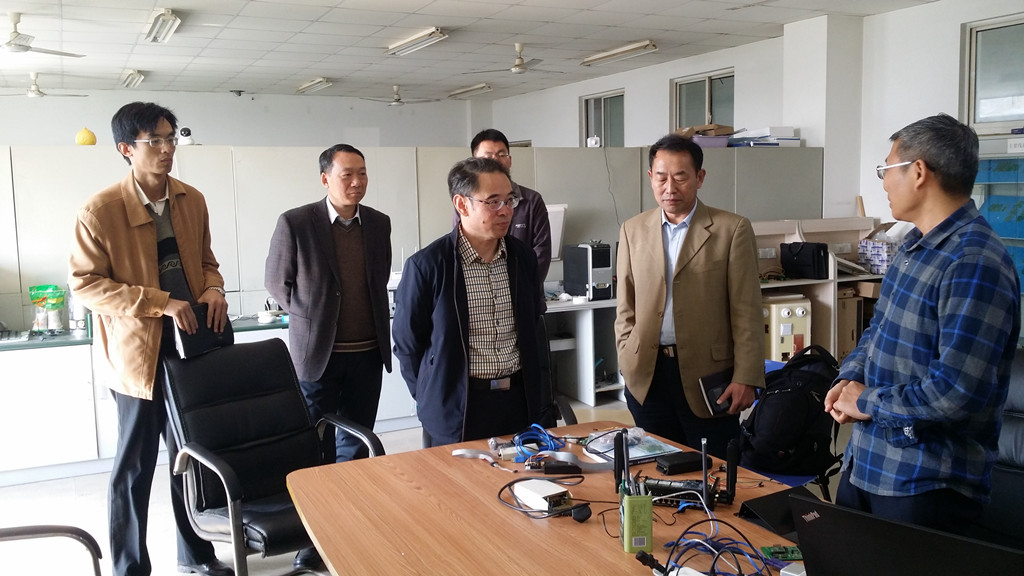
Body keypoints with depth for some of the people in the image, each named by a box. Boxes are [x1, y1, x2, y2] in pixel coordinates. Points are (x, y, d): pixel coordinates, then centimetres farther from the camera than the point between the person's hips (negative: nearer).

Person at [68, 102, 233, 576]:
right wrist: (159, 303, -21)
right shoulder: (100, 211, -12)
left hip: (191, 346, 5)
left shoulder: (192, 200, 5)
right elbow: (84, 283, -13)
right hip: (139, 352, -5)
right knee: (135, 468, 7)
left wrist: (213, 287, -6)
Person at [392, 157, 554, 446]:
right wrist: (432, 400, 1)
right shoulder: (426, 265, -10)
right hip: (455, 412, -4)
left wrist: (538, 396, 10)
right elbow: (408, 346, -2)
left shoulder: (523, 257, 4)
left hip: (521, 403, 4)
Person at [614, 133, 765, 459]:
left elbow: (746, 312, -4)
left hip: (708, 375, -3)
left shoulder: (732, 230, -1)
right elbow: (625, 308, 11)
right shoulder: (633, 230, 9)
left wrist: (746, 378, -10)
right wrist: (627, 361, 0)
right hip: (646, 376, 3)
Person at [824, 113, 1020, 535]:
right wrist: (849, 379, 0)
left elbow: (956, 393, -28)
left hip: (926, 485, -9)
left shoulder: (975, 264, -22)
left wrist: (868, 402, -14)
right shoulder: (914, 246, 9)